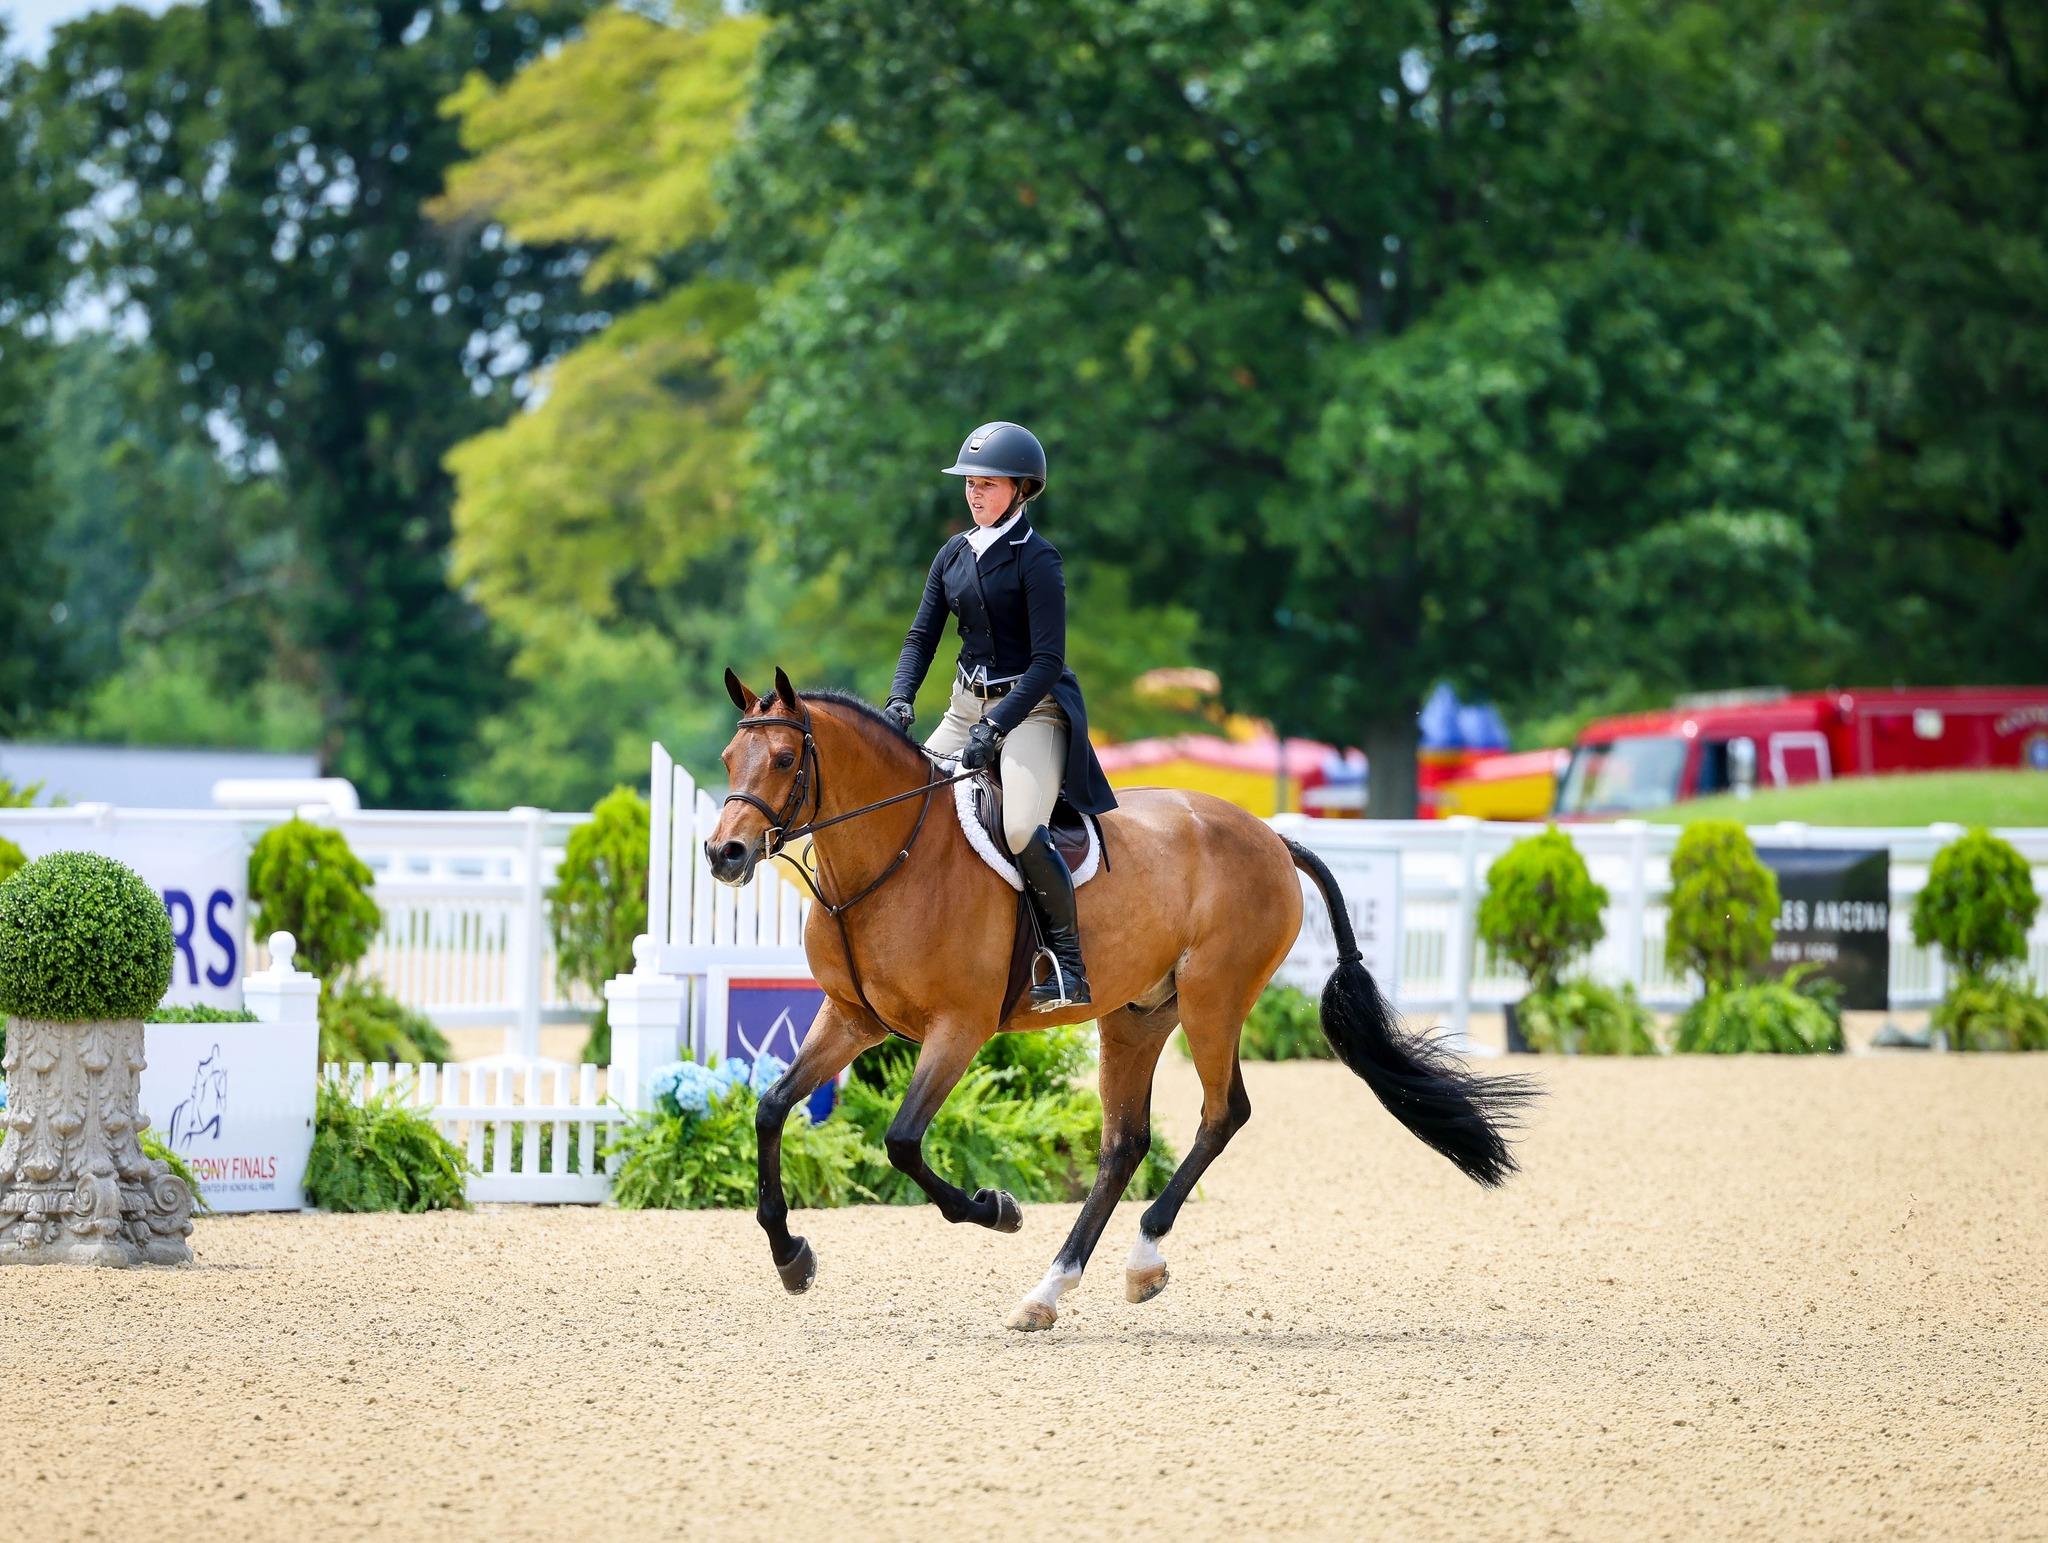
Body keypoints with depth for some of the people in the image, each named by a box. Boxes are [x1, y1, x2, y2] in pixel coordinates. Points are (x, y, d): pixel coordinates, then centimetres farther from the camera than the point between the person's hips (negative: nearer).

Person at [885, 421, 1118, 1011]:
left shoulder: (1036, 559, -13)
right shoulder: (954, 554, 8)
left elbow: (1048, 660, -18)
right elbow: (921, 637, 9)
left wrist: (995, 729, -26)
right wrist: (899, 701, -9)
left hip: (1033, 708, -8)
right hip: (969, 706, 8)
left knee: (1021, 829, -28)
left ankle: (1069, 962, -17)